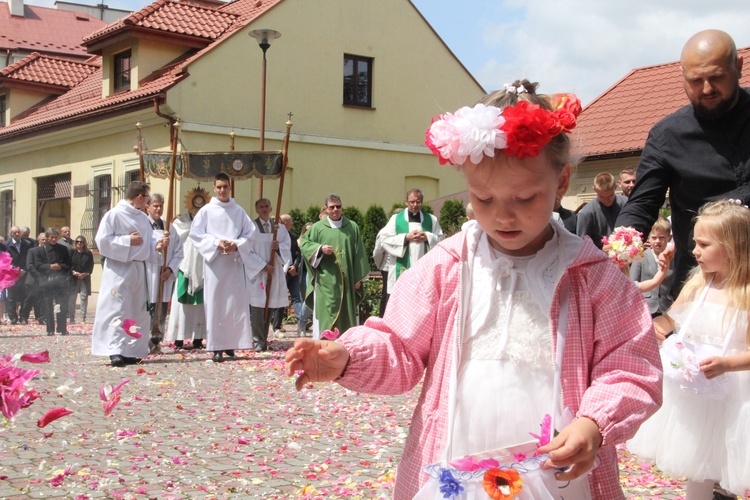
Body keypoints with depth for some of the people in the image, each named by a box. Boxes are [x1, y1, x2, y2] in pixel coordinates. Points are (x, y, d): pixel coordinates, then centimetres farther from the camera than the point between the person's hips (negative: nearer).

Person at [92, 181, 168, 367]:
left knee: (137, 311, 8)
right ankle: (115, 351, -14)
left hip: (138, 269, 8)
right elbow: (102, 240, -13)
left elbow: (148, 241, 18)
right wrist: (128, 240, -15)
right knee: (117, 310, -11)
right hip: (118, 270, -8)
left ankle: (131, 351, 15)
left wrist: (158, 245, -4)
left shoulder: (143, 218, 13)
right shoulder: (114, 215, -8)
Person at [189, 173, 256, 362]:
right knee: (215, 304, -4)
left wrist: (237, 245, -9)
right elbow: (196, 234, 0)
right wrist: (216, 243, -12)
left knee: (236, 303, 1)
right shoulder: (206, 211, 3)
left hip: (235, 262, 2)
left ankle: (231, 343, 11)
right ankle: (216, 347, -4)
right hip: (214, 262, -2)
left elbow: (250, 233, 9)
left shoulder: (239, 211, 9)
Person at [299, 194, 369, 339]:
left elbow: (359, 254, 8)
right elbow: (304, 243, 7)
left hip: (346, 280, 2)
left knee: (346, 313, 5)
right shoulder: (318, 227, 4)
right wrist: (320, 248, -11)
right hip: (325, 280, -2)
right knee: (326, 312, -5)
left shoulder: (352, 227, 8)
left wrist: (358, 278, 4)